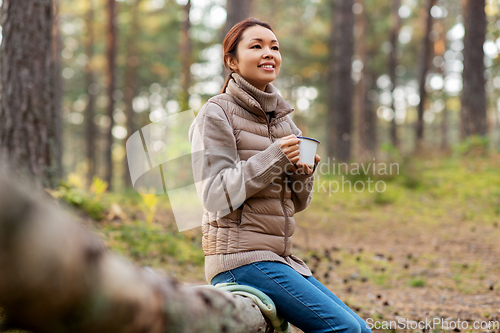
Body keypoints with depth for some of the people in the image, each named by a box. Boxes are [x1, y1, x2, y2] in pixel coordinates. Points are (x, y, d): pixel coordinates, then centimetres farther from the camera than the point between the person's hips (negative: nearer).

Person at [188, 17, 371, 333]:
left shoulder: (282, 117, 16)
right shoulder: (216, 113, -5)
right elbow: (215, 196, -13)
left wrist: (304, 173, -4)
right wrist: (273, 158, -19)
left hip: (279, 256, 8)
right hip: (239, 256, -7)